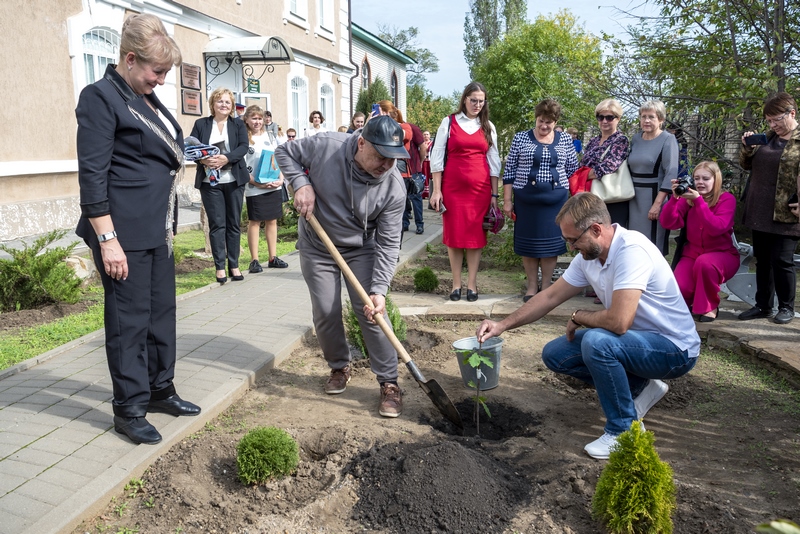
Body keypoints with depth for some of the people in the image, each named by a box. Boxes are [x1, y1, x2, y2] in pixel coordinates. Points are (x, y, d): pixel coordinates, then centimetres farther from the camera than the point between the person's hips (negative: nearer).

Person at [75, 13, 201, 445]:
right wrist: (107, 240, -19)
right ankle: (128, 410, 14)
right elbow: (92, 175, -15)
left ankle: (160, 390, 30)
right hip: (124, 232, -8)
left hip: (157, 228, 9)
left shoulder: (147, 98, 15)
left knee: (161, 311, 15)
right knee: (129, 319, 0)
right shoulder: (101, 97, -10)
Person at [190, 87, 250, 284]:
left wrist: (226, 158, -23)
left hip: (234, 180, 1)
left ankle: (234, 265, 13)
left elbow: (243, 147, -6)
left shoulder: (238, 125, 8)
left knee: (234, 223, 6)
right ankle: (220, 267, 5)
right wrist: (203, 160, -22)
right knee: (217, 224, -1)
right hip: (210, 181, -1)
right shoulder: (201, 124, 7)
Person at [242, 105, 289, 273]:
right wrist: (256, 183, -18)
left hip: (274, 187, 5)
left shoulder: (269, 137, 13)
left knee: (272, 221, 9)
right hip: (254, 189, -5)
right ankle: (254, 260, 7)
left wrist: (281, 179, -3)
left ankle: (273, 258, 17)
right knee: (254, 222, 1)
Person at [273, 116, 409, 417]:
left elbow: (388, 244, -21)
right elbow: (285, 152, -5)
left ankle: (389, 383, 3)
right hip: (317, 248, 1)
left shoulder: (394, 187, -24)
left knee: (371, 311, -10)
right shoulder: (326, 147, -24)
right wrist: (301, 183, -23)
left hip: (362, 250, -1)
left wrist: (379, 289, -30)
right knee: (326, 313, 2)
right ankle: (339, 367, 28)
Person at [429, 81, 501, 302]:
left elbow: (494, 161, 11)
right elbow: (437, 157, 1)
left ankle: (472, 284, 12)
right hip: (452, 187, -1)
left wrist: (494, 194, 5)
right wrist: (436, 190, -6)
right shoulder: (449, 122, 3)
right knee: (454, 234, 3)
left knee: (476, 234, 3)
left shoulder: (488, 126, 10)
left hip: (480, 188, 2)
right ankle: (456, 284, 13)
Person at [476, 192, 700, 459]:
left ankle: (625, 430, -12)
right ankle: (640, 387, 11)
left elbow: (619, 322, -36)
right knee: (554, 354, 1)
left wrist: (578, 317, -15)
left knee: (596, 342, -34)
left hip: (675, 348, -8)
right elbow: (550, 297, 7)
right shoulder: (588, 256, -2)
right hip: (637, 339, 9)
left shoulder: (631, 250, -29)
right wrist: (502, 325, 1)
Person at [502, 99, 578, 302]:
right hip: (526, 198, -1)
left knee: (551, 242, 5)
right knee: (528, 242, 5)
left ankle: (546, 286, 16)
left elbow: (573, 170, 10)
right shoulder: (521, 138, 0)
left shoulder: (565, 140, 5)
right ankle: (532, 286, 16)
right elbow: (510, 171, 1)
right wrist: (507, 200, -3)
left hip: (556, 199, 1)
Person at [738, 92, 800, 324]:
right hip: (760, 213, 6)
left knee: (781, 261, -2)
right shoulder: (768, 137, 12)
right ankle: (763, 305, 22)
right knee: (762, 260, 12)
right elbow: (746, 165, 19)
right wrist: (747, 148, -1)